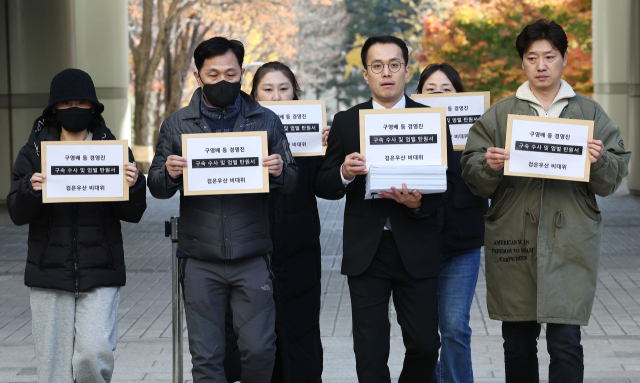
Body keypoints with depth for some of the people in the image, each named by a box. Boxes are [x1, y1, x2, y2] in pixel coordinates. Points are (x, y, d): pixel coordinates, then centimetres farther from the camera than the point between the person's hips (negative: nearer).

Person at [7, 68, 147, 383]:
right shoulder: (34, 152, 6)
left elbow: (132, 214, 3)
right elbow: (17, 214, 1)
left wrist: (134, 185, -18)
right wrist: (30, 189, -20)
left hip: (99, 275, -1)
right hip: (49, 274, 1)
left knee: (94, 354, -14)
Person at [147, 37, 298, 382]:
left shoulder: (266, 121, 6)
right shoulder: (176, 126, 6)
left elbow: (291, 182, 7)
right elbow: (156, 187, 7)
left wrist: (280, 171, -16)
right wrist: (169, 174, -16)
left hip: (252, 259, 0)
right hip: (200, 262, 0)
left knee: (260, 349, -1)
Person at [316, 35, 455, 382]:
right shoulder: (345, 122, 7)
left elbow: (447, 183, -1)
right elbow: (322, 186, 4)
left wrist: (420, 203, -22)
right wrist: (345, 174, -18)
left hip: (417, 250, 0)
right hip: (365, 251, 0)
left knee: (425, 344, 3)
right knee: (370, 353, 2)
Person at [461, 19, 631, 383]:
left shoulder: (590, 113, 9)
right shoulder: (499, 115, 9)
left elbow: (612, 179, 6)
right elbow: (473, 176, 5)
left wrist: (599, 161, -15)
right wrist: (489, 167, -17)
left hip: (570, 242, -1)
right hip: (513, 240, 1)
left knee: (566, 343, -7)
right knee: (518, 344, 9)